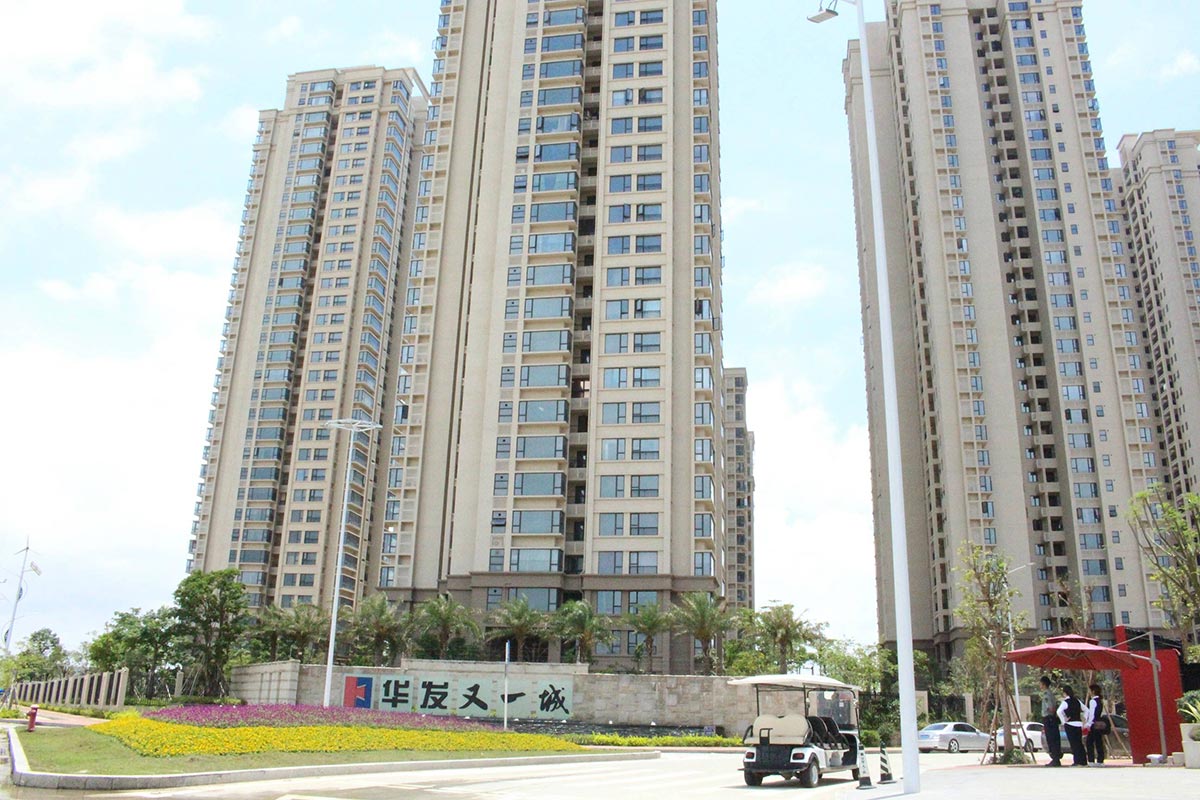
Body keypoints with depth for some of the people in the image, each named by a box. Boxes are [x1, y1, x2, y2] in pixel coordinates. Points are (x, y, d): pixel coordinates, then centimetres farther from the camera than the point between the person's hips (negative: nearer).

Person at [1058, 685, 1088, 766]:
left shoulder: (1065, 702, -10)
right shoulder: (1077, 701, 10)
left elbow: (1059, 711, -25)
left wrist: (1063, 721, -14)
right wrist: (1084, 719, 17)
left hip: (1070, 724, -6)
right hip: (1079, 724, 6)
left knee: (1074, 743, -3)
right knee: (1079, 743, 12)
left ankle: (1077, 761, -5)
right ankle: (1083, 761, 13)